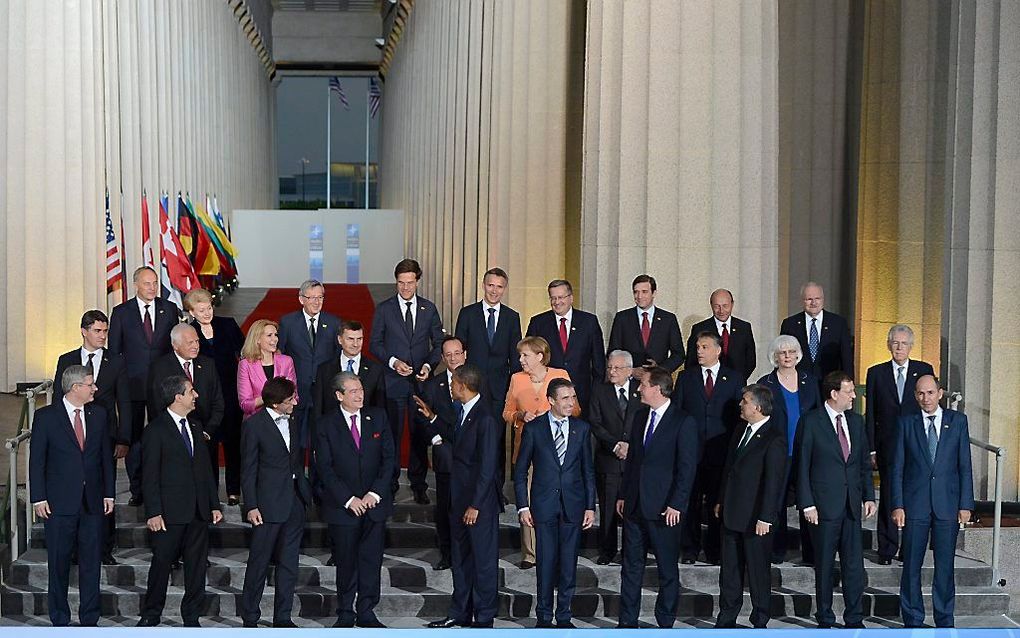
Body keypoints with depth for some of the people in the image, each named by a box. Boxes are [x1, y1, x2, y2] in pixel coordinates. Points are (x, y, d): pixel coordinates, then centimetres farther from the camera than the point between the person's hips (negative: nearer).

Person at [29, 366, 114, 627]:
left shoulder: (98, 414, 8)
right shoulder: (46, 416, -3)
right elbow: (37, 460, -2)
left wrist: (109, 493, 8)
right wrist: (38, 498, -7)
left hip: (93, 502, 3)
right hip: (59, 504, -3)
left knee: (92, 563, 6)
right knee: (59, 564, 5)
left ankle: (89, 620, 16)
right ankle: (60, 621, 18)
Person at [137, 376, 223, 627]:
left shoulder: (195, 426, 14)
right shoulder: (156, 429, -7)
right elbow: (150, 476, -9)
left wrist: (214, 505, 11)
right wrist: (153, 512, -15)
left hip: (198, 511, 6)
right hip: (170, 511, -6)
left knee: (197, 564, 8)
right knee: (161, 562, 3)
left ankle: (191, 617, 17)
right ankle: (151, 614, 18)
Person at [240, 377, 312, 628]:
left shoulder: (292, 420, 9)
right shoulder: (254, 424, -10)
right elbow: (248, 469, -8)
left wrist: (305, 491, 11)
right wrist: (251, 506, -12)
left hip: (294, 501, 6)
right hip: (268, 504, -6)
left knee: (289, 564, 10)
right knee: (259, 563, 2)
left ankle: (283, 617, 19)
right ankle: (250, 618, 14)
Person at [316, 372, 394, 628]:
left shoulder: (378, 417, 4)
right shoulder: (326, 425, -3)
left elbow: (389, 457, 3)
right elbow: (325, 468, -6)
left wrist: (375, 493, -7)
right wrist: (349, 499, -12)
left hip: (374, 502, 2)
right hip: (342, 507, -2)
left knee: (372, 560, 5)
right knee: (345, 562, 5)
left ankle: (366, 612, 17)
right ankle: (345, 614, 18)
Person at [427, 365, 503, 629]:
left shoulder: (485, 419, -20)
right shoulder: (464, 412, 7)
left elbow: (487, 467, -21)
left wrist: (475, 505, -20)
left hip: (480, 502, -9)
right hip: (460, 498, 9)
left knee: (483, 560, 4)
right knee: (461, 558, 17)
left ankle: (484, 619, 14)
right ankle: (460, 613, 29)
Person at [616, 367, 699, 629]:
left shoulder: (683, 422, -10)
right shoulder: (640, 416, 10)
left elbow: (687, 467, -12)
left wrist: (676, 504, -15)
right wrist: (623, 495, 12)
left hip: (664, 508, -6)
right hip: (634, 505, 6)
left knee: (668, 569, 6)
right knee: (631, 566, 10)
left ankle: (665, 623, 17)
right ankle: (627, 621, 19)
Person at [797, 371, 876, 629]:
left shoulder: (856, 421, 11)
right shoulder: (811, 421, -6)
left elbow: (864, 463, 16)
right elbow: (802, 466, -6)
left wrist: (869, 496, 8)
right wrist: (807, 504, -10)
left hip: (852, 505, 4)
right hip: (824, 506, -4)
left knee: (854, 564, 4)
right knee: (824, 566, 5)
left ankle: (854, 619, 14)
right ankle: (825, 620, 15)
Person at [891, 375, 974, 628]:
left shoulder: (958, 421, 5)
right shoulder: (906, 423, 3)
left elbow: (965, 466, 4)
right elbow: (897, 468, 3)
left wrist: (965, 504, -2)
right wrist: (897, 505, -5)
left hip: (948, 505, 0)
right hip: (915, 505, 0)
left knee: (945, 566, 6)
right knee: (911, 566, 3)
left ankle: (945, 621, 18)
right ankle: (913, 621, 15)